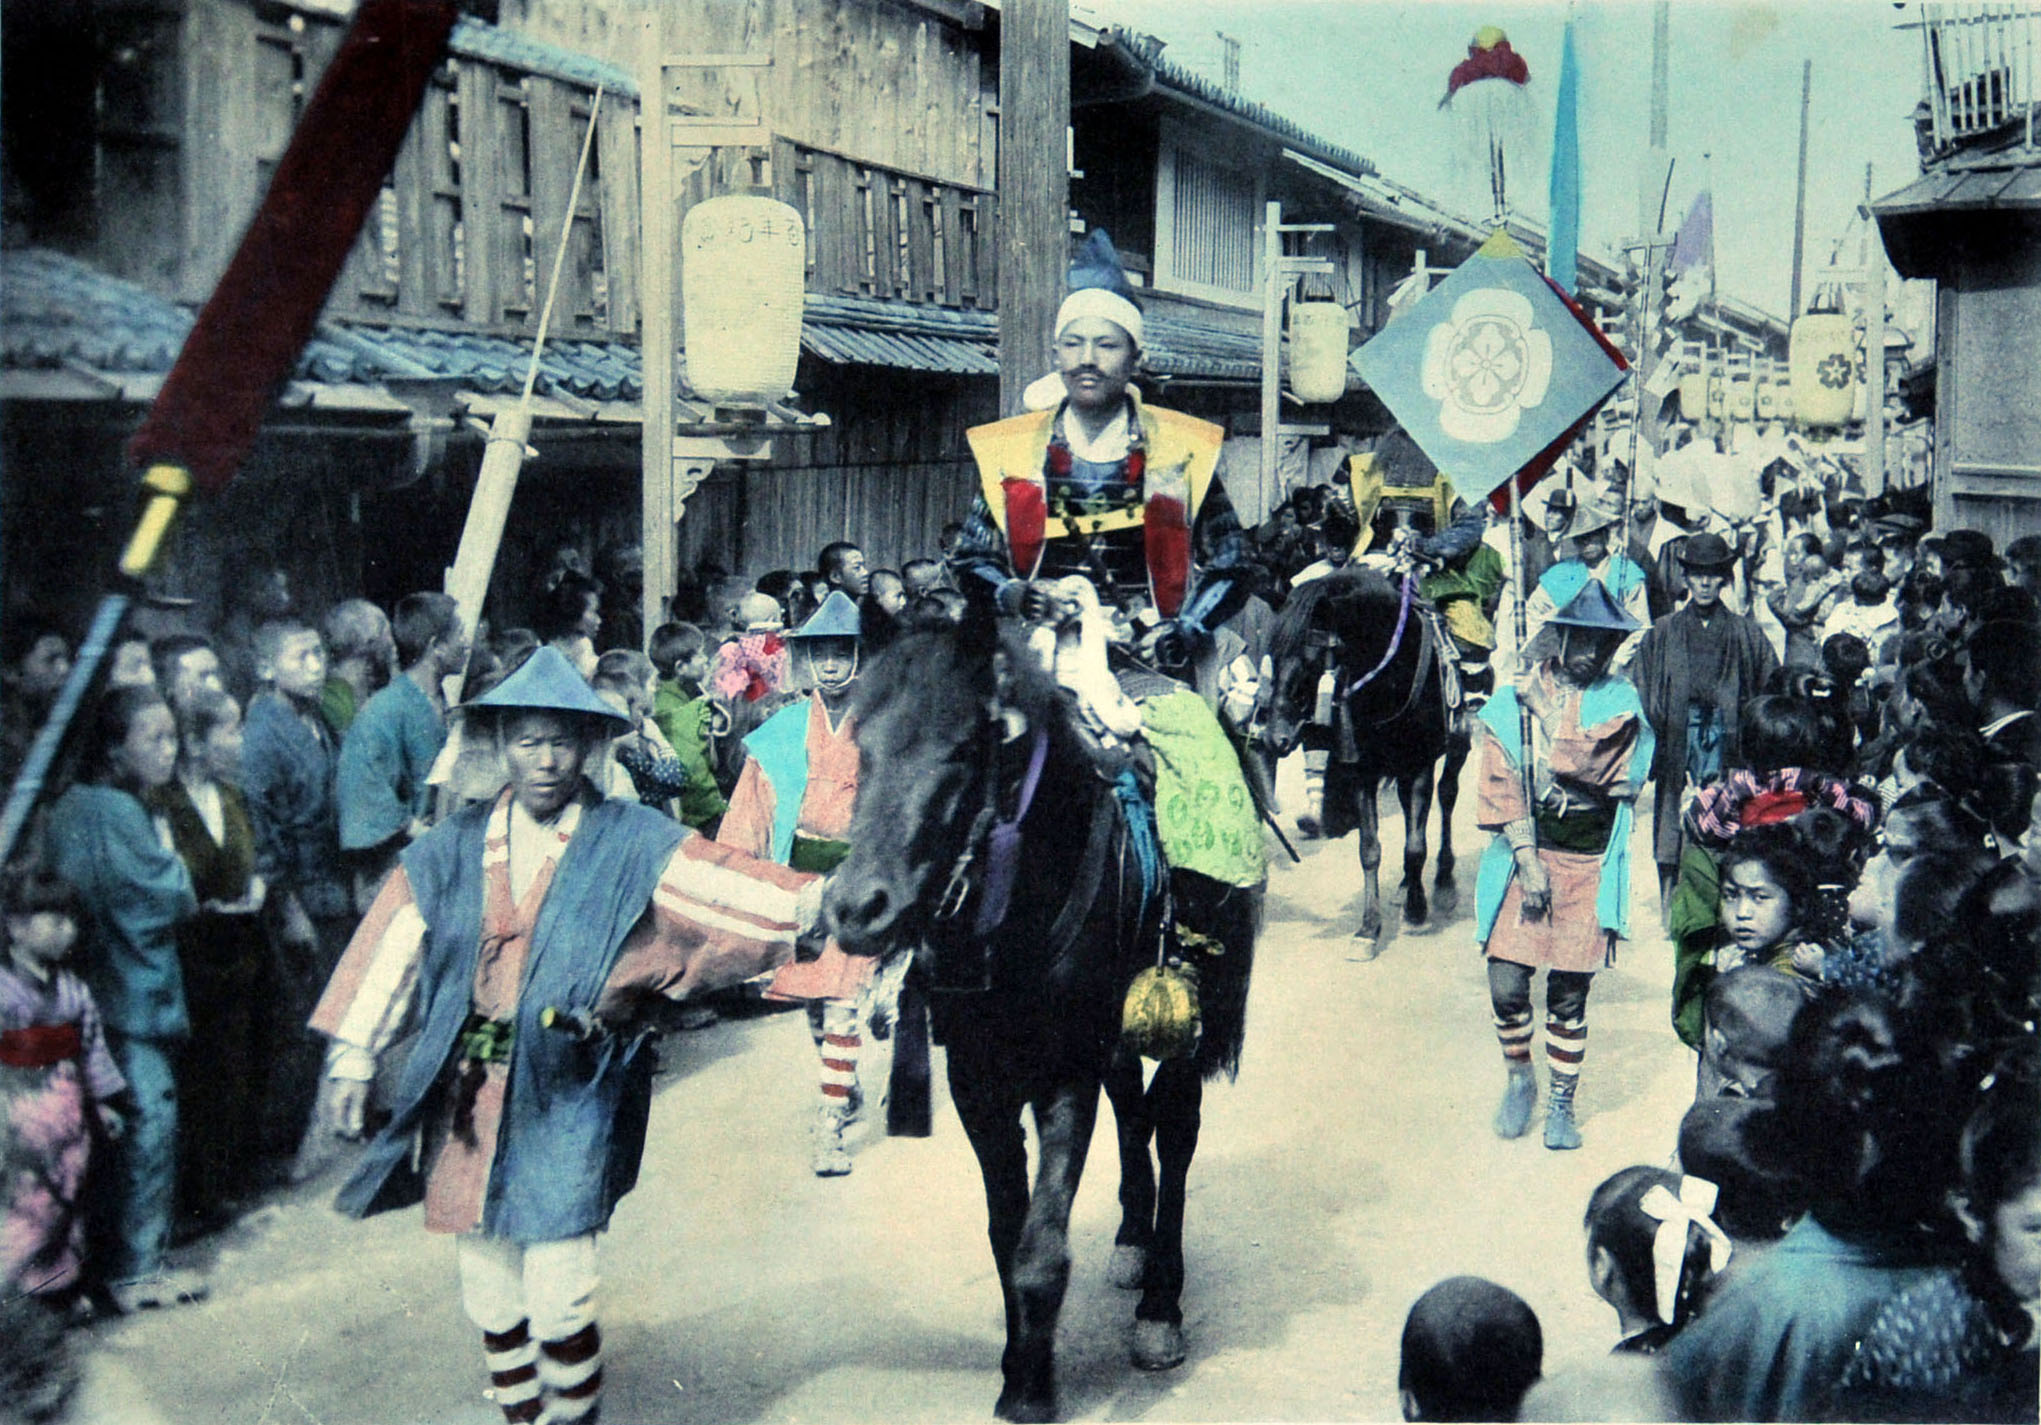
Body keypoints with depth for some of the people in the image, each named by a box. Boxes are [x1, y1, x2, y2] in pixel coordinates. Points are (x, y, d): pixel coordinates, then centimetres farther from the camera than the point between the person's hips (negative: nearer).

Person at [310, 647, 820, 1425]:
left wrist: (808, 901, -30)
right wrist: (352, 1059, 8)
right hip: (467, 1098, 4)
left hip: (570, 1098, -3)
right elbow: (390, 947, 10)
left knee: (558, 1295, -8)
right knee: (490, 1295, 12)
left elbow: (718, 880, -14)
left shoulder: (632, 844, -1)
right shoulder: (451, 849, 7)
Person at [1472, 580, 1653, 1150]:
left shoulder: (1621, 703, 4)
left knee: (1569, 993, 5)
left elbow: (1616, 779, -11)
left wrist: (1544, 704, -6)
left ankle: (1562, 1104, 22)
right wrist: (1527, 860, -13)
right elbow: (1502, 786, -3)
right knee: (1506, 985, -5)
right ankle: (1519, 1078, 22)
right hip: (1524, 853, 0)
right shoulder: (1515, 698, 2)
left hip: (1587, 866, 0)